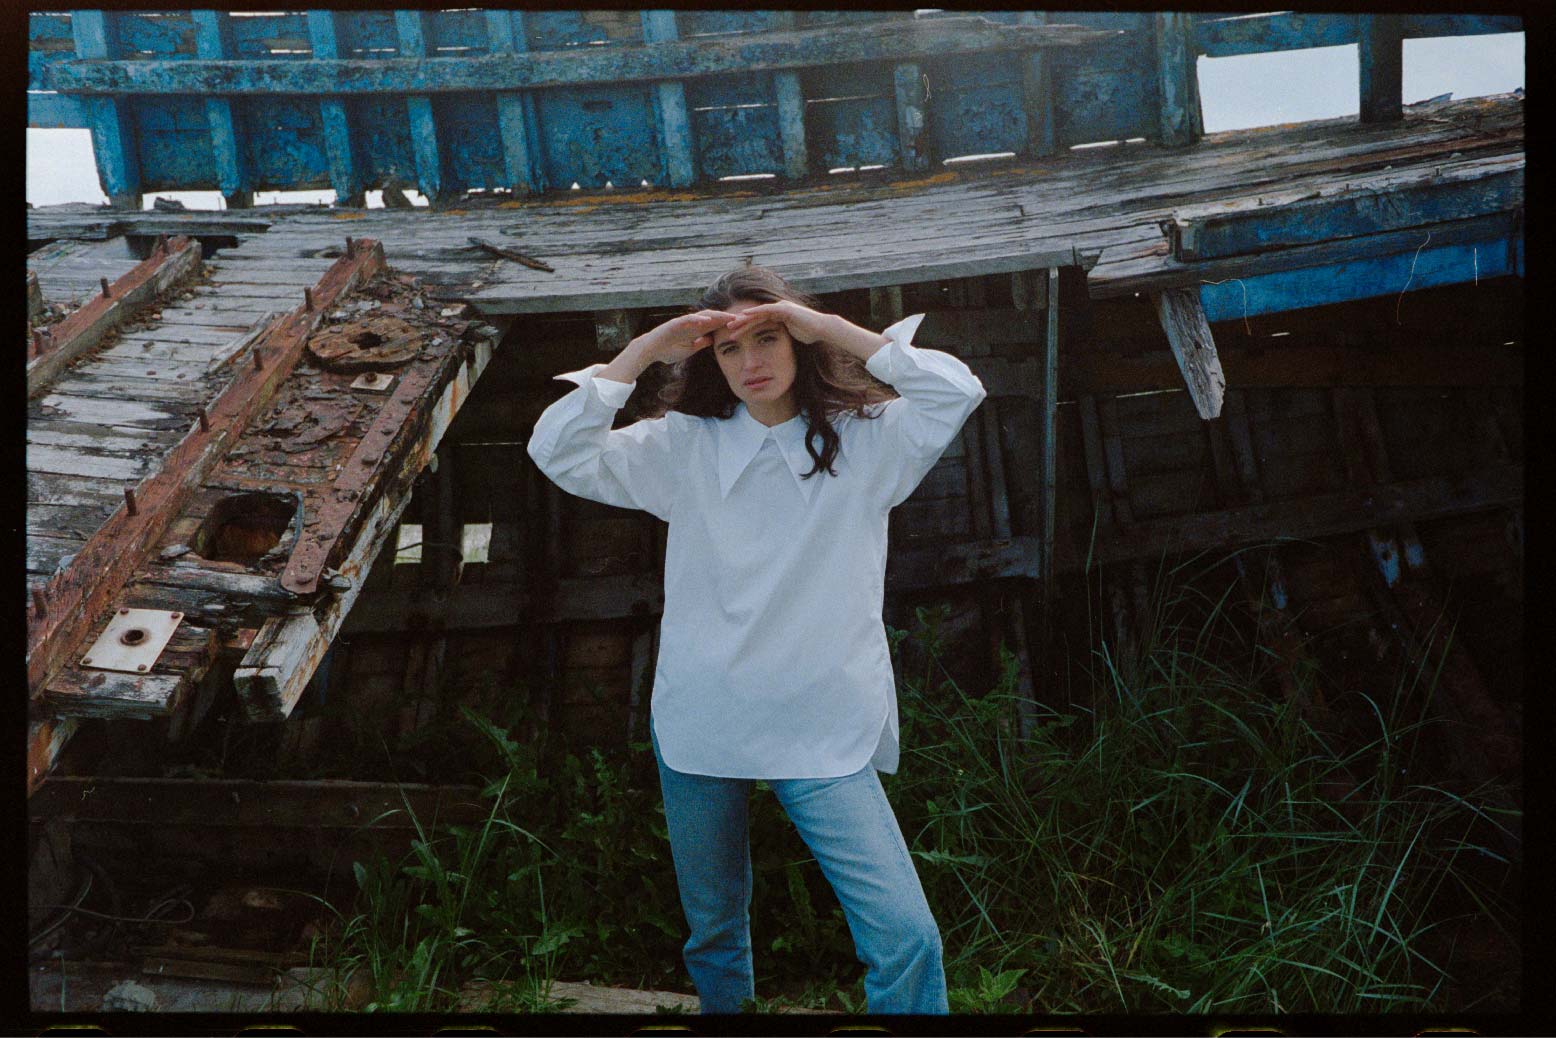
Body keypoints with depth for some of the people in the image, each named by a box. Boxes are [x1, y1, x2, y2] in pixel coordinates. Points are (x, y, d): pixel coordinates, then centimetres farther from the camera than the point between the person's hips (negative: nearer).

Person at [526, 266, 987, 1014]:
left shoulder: (863, 442, -1)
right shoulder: (684, 446, 2)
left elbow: (957, 392, -14)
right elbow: (558, 452, -4)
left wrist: (832, 328, -14)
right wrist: (641, 352, -9)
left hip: (824, 736, -2)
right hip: (699, 727, 2)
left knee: (906, 937, -11)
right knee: (713, 929, 20)